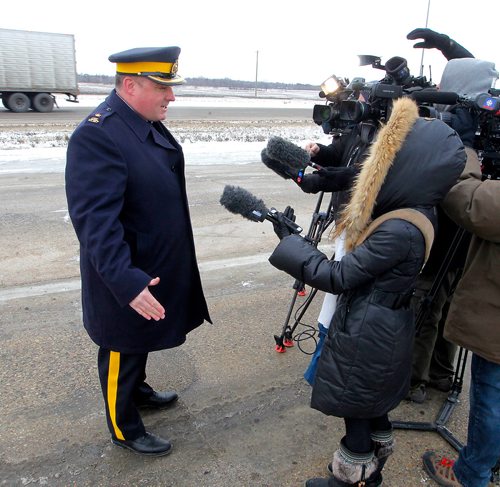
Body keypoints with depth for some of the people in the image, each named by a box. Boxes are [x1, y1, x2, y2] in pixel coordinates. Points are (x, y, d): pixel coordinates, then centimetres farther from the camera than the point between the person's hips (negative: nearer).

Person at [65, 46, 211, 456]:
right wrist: (124, 281, -35)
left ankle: (137, 391, 51)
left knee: (140, 342, 27)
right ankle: (124, 429, 34)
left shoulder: (149, 124, 3)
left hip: (156, 266, 8)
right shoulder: (97, 135, -25)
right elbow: (95, 219, -30)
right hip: (127, 277, -8)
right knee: (122, 349, 13)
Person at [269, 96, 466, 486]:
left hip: (367, 338, -9)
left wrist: (290, 242, -17)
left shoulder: (399, 230, -31)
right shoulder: (414, 214, -1)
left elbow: (336, 277, -26)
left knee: (356, 414, 13)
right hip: (382, 332, 9)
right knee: (372, 408, 26)